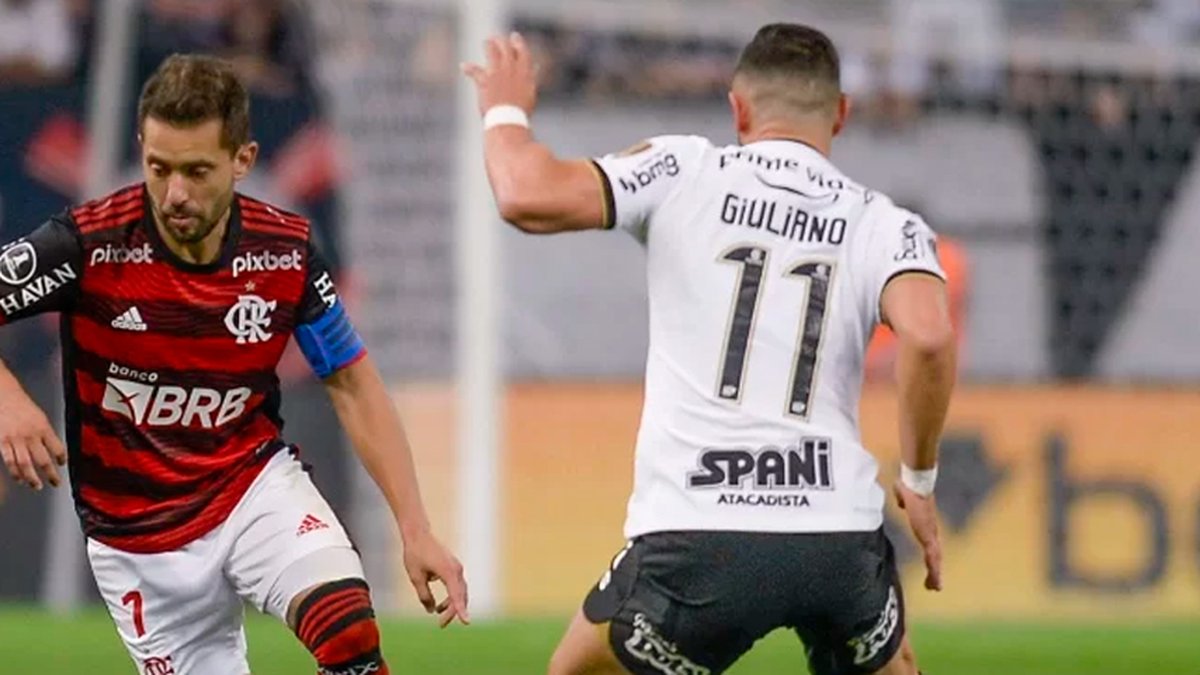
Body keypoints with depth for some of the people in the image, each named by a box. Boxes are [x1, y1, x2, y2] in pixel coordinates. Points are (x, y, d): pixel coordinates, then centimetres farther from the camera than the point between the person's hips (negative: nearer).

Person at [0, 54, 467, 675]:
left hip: (257, 485, 1)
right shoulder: (90, 244, -19)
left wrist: (415, 529, -6)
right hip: (138, 537, -1)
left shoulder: (287, 251, -10)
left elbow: (353, 388, 0)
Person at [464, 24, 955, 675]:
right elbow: (928, 337, -13)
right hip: (839, 540, 2)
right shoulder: (883, 225, 6)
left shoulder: (684, 174, 4)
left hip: (695, 543, -2)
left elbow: (530, 197, -7)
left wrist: (505, 110, 14)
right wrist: (918, 480, 1)